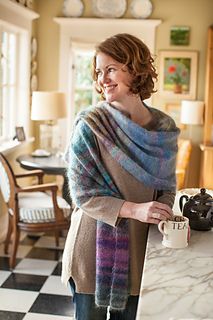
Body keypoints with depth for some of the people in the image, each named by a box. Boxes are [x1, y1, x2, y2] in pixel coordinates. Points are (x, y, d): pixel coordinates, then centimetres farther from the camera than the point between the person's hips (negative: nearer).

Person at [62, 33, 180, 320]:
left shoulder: (165, 128, -2)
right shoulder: (90, 124, -14)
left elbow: (167, 186, 9)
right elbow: (82, 194, -14)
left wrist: (164, 215, -10)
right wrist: (134, 209, -25)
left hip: (139, 246, 4)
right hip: (94, 245, -3)